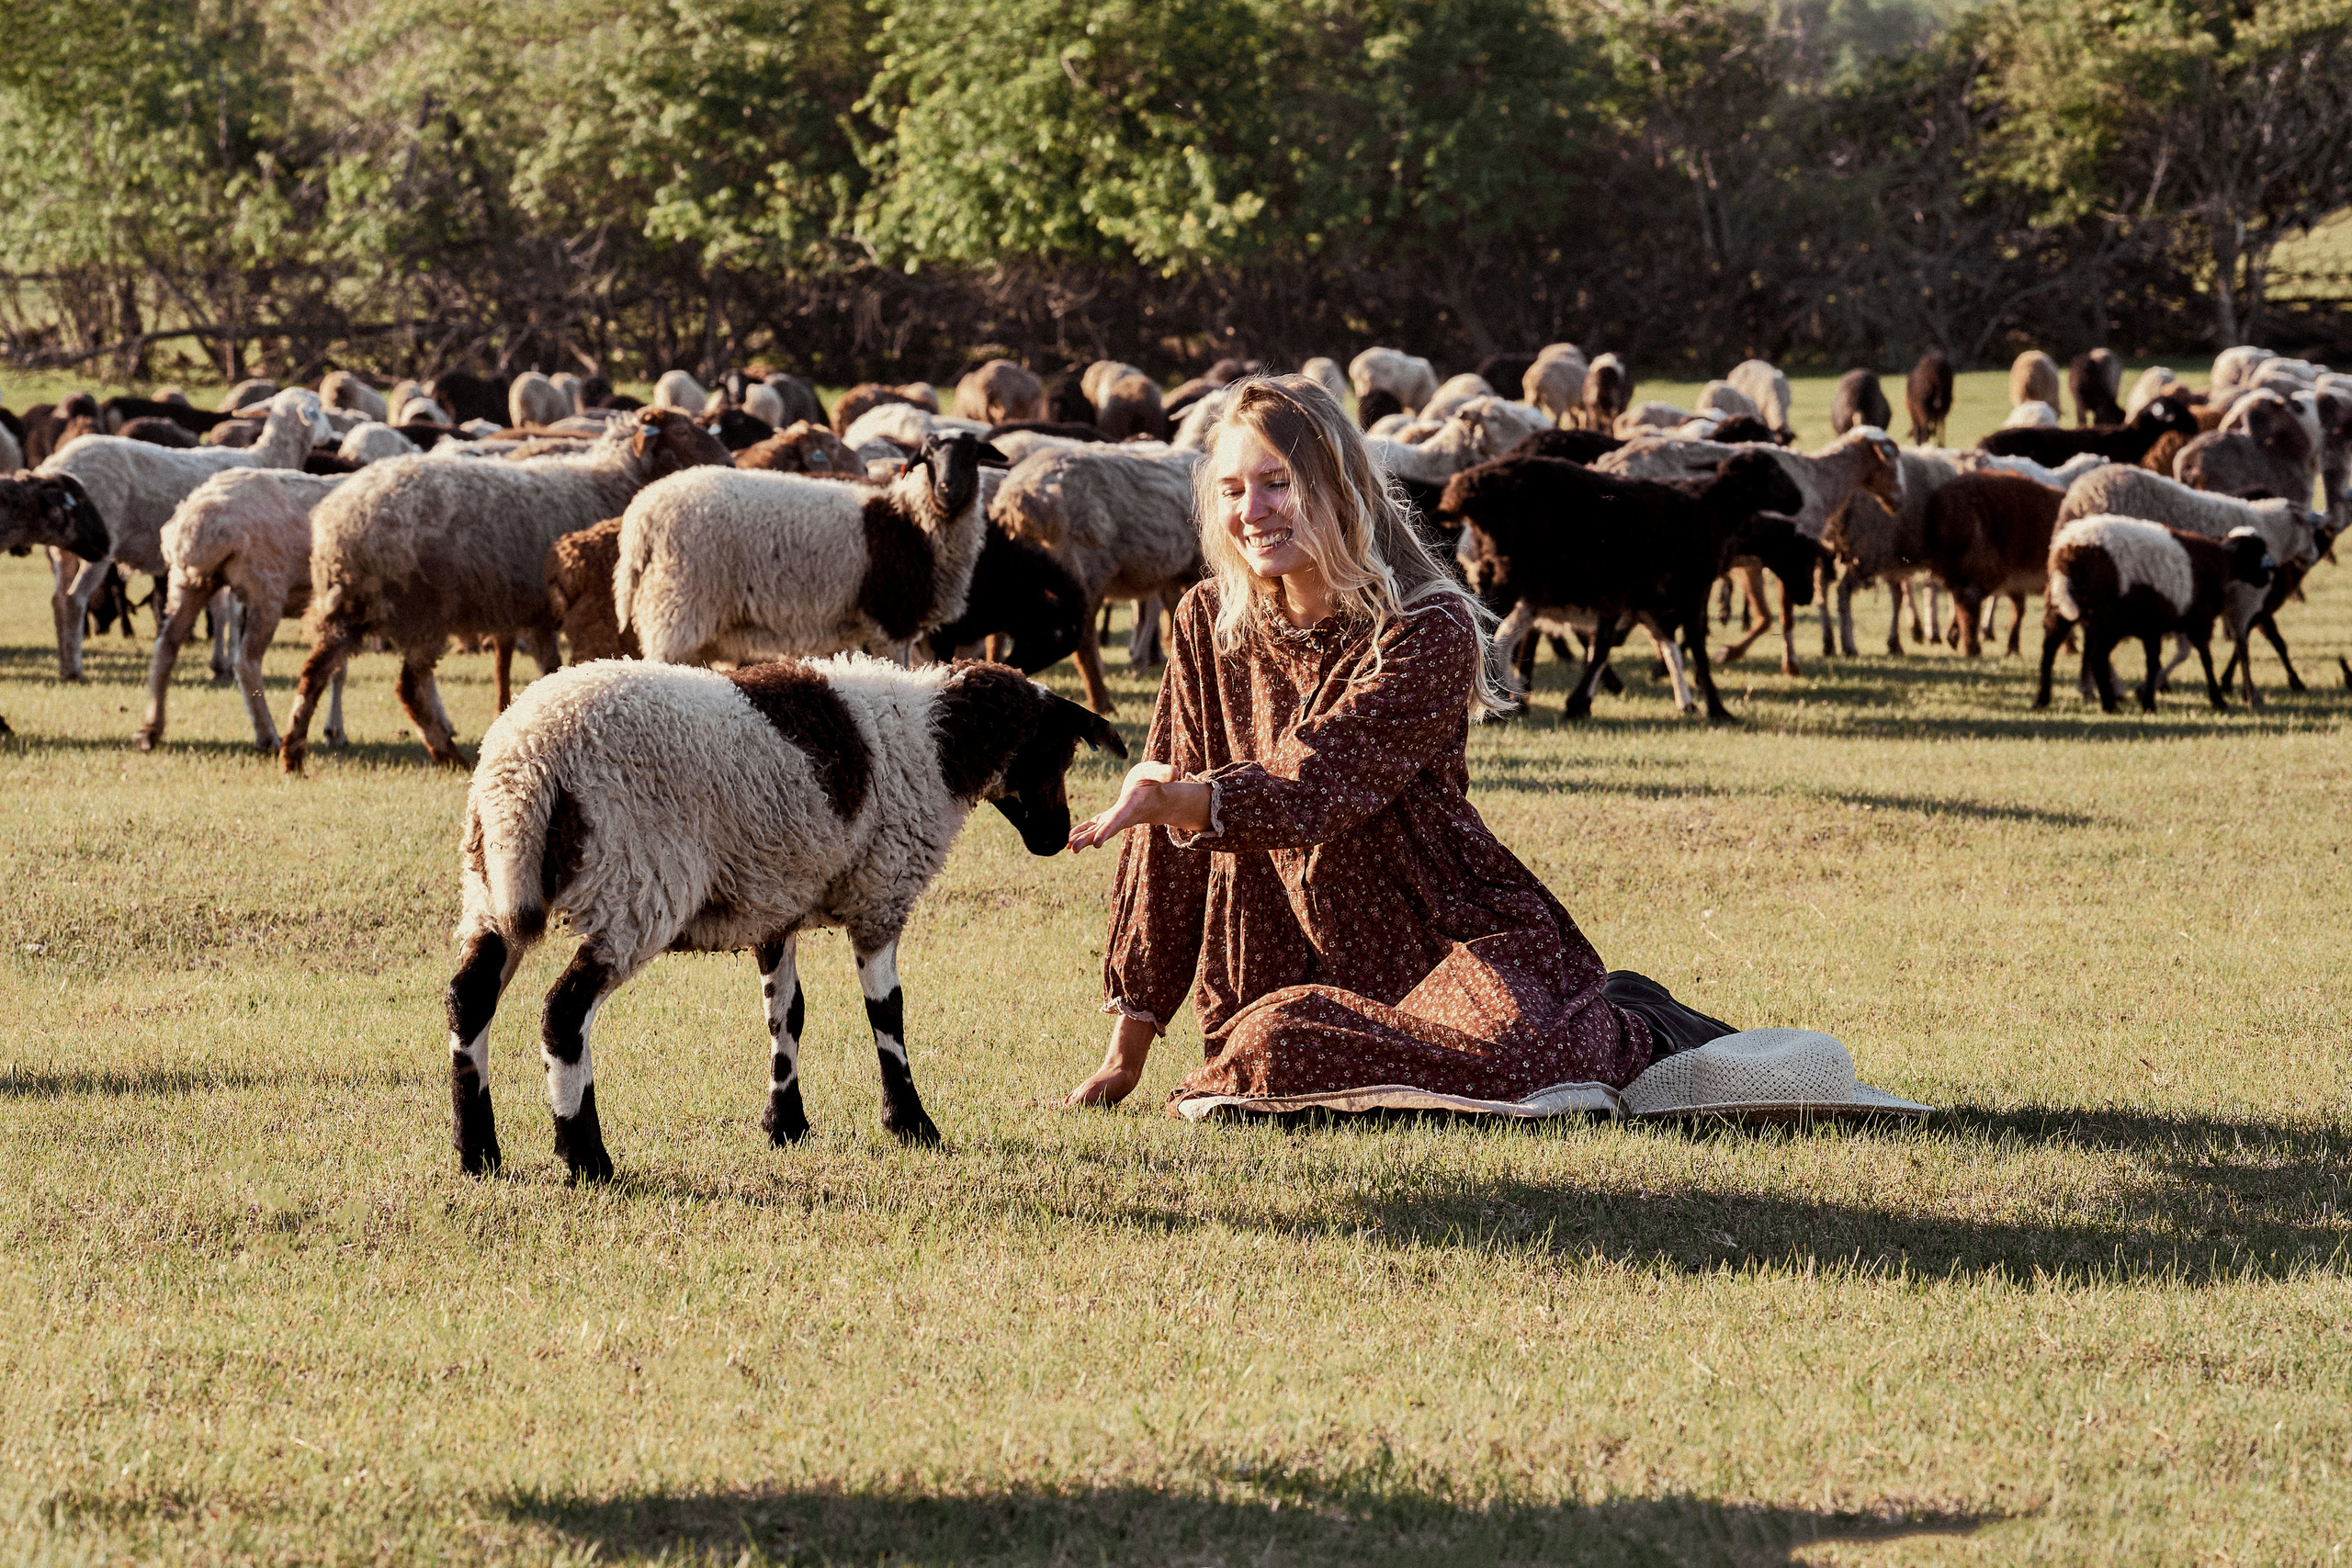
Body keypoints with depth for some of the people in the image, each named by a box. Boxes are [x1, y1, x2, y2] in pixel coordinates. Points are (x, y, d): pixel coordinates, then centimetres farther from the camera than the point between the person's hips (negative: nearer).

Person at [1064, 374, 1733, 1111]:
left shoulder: (1428, 630, -10)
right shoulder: (1209, 624, 5)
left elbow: (1313, 790, -24)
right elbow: (1171, 838, 7)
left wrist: (1174, 798, -44)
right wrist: (1127, 1049, 3)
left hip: (1458, 939, -5)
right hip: (1314, 962, 5)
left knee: (1505, 1051, -37)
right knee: (1270, 1043, -29)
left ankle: (1624, 1033, 3)